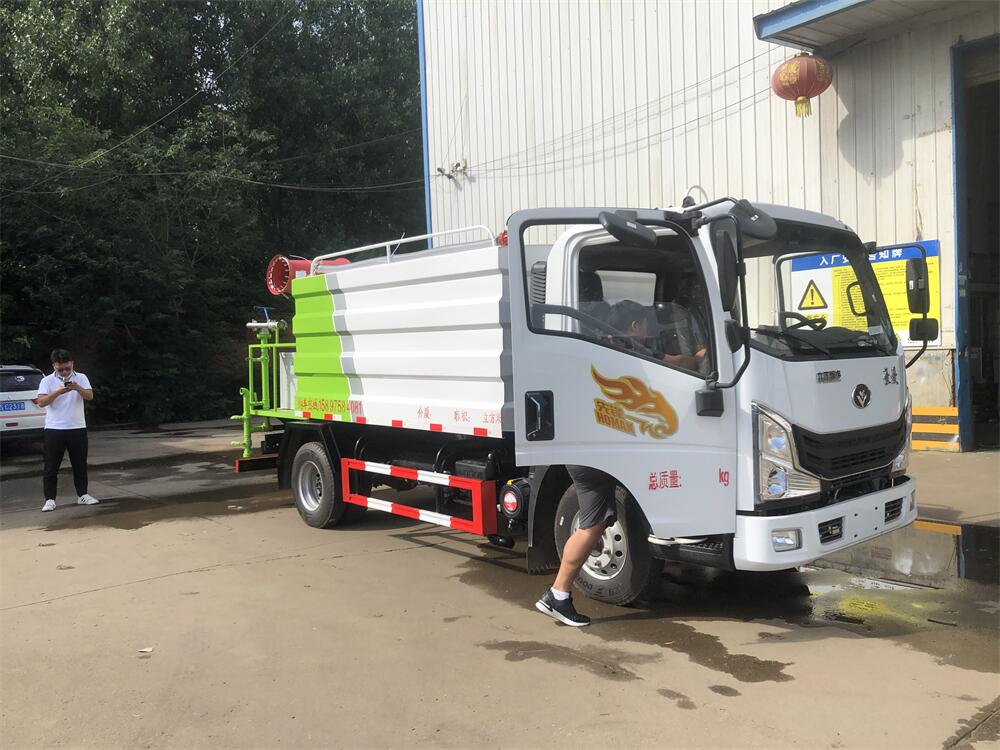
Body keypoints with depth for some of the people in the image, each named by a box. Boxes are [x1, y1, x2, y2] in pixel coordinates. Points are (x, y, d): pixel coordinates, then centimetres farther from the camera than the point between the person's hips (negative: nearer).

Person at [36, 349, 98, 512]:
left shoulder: (81, 378, 4)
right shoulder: (47, 381, 0)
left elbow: (90, 396, -8)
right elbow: (41, 402, -11)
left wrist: (78, 388, -26)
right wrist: (57, 392, -25)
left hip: (77, 428, 2)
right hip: (54, 429, -2)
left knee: (80, 464, 10)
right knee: (51, 466, 1)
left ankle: (82, 495, 21)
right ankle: (49, 499, 7)